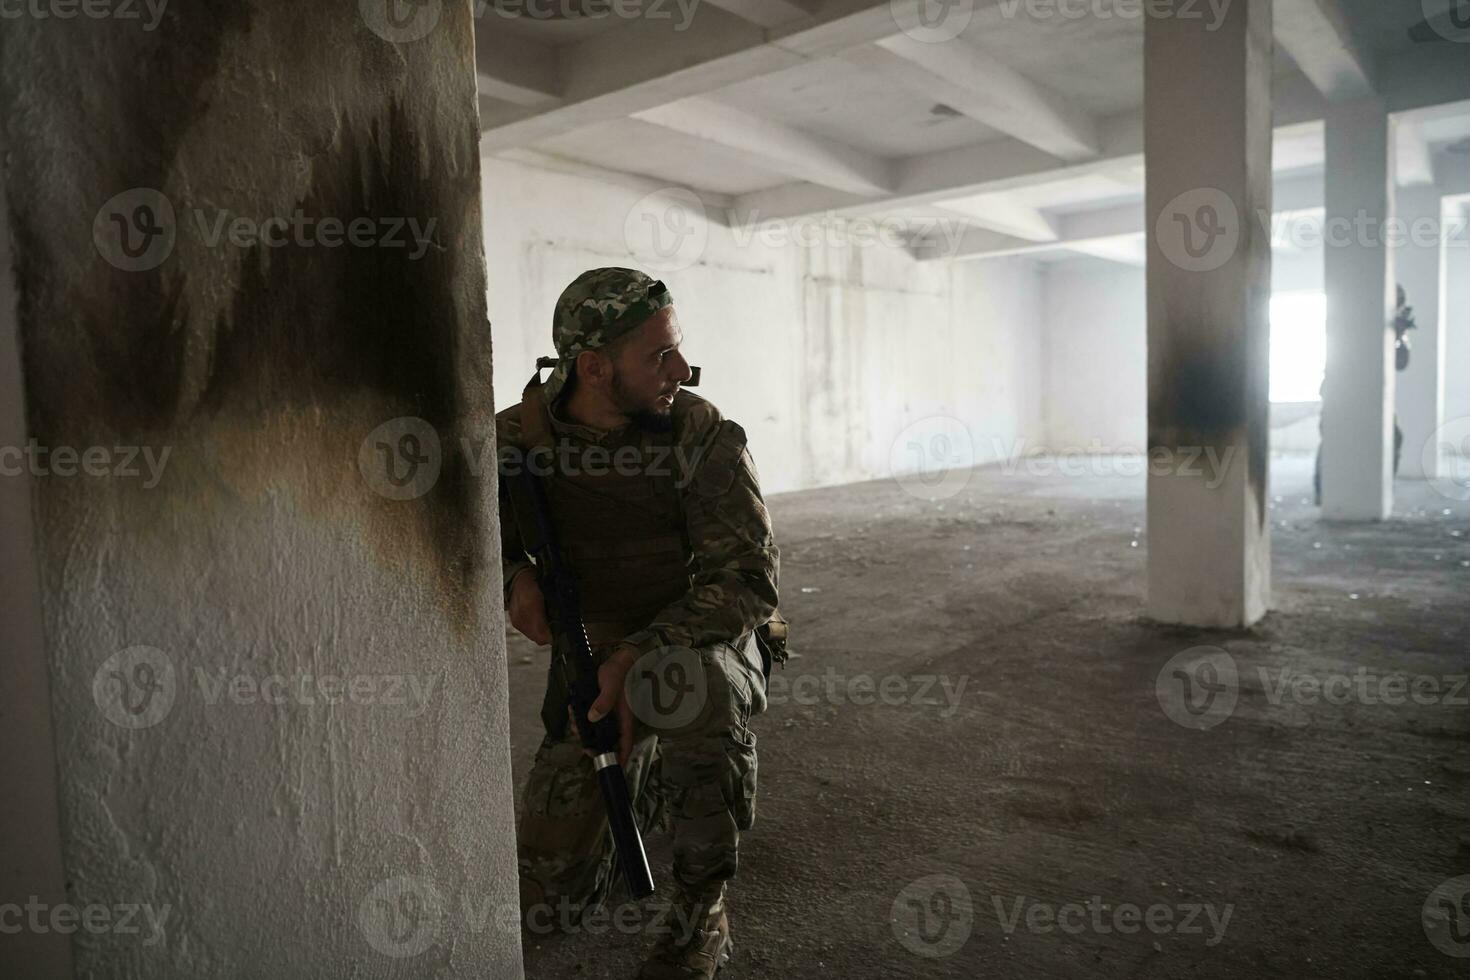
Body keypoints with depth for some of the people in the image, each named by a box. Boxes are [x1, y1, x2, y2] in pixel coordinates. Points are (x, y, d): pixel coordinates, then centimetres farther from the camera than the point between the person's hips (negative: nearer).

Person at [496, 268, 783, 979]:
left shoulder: (705, 436, -18)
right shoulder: (520, 433, -10)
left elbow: (748, 581, -21)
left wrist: (642, 655, -34)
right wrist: (511, 575, -18)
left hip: (704, 642, -2)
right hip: (591, 662, 3)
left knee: (690, 682, -42)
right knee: (551, 897, 0)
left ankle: (701, 909, -16)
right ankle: (645, 786, 32)